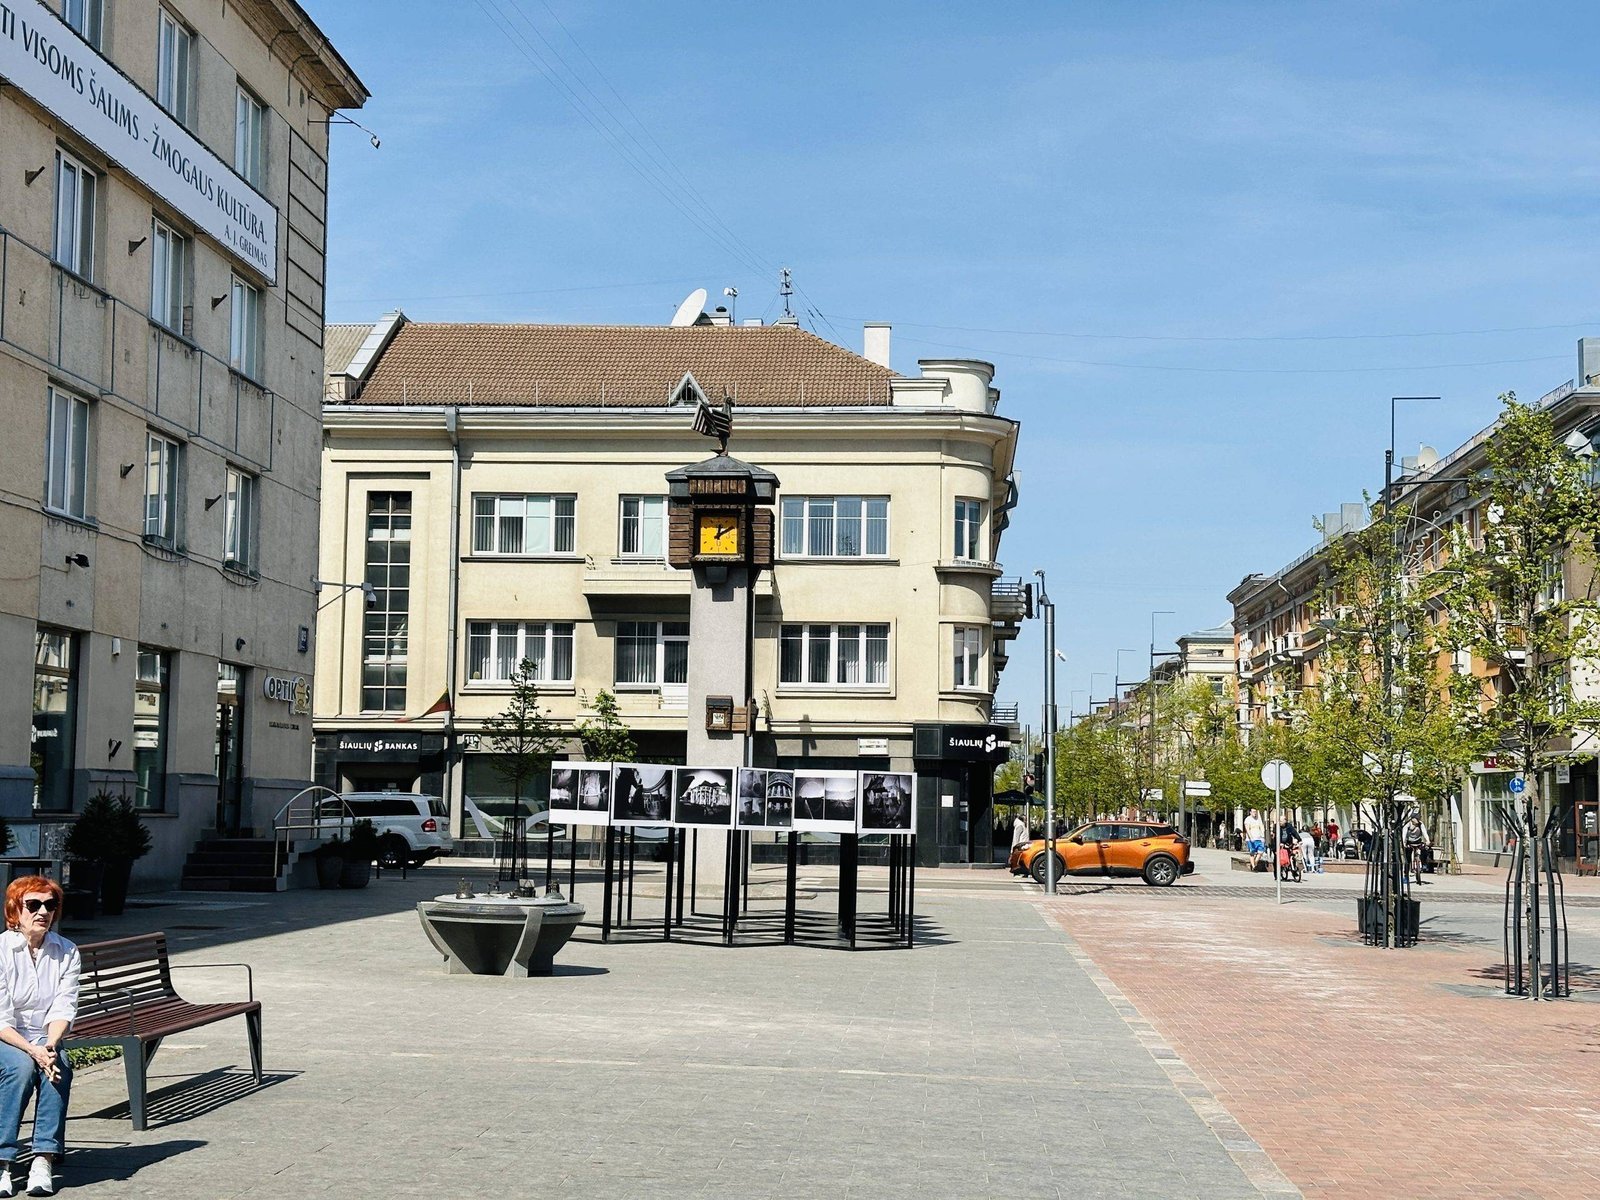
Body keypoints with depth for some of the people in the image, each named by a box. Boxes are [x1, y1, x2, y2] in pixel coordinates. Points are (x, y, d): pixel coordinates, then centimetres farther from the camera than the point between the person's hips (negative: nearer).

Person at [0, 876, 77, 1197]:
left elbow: (64, 1009, -7)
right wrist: (32, 1050, -29)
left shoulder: (66, 952, 1)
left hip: (45, 1041, 3)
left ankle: (44, 1159, -30)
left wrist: (50, 1045, -26)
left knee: (59, 1065, -30)